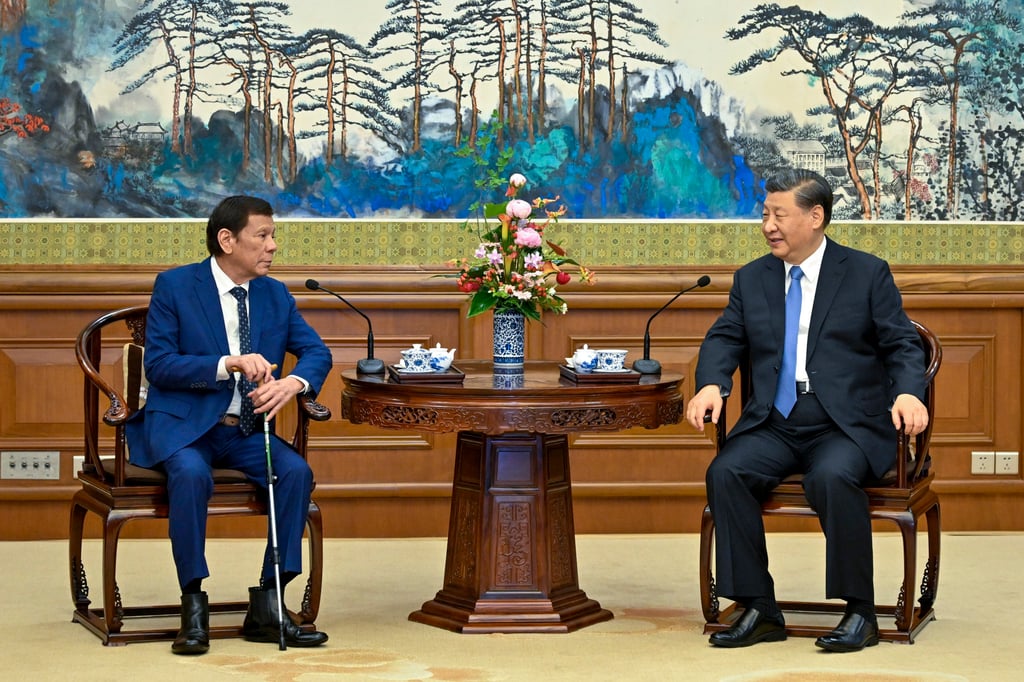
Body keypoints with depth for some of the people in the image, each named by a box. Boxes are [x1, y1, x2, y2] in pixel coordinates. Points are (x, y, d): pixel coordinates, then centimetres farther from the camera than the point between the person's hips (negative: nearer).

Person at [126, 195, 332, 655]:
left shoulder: (275, 294, 10)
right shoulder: (174, 286, -4)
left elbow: (317, 351, 3)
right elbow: (157, 364, -11)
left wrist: (293, 383, -21)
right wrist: (228, 364, -25)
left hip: (246, 430, 4)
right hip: (183, 424, -4)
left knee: (296, 471, -24)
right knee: (192, 473, -36)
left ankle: (267, 606, -16)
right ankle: (193, 606, -24)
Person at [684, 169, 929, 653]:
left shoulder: (867, 273, 6)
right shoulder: (751, 278, 16)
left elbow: (902, 344, 1)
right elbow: (724, 339, 9)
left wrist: (908, 393, -20)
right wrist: (711, 384, -14)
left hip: (847, 426, -4)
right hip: (773, 425, 4)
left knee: (833, 477, -35)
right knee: (725, 473, -25)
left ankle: (860, 613, -21)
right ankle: (759, 610, -17)